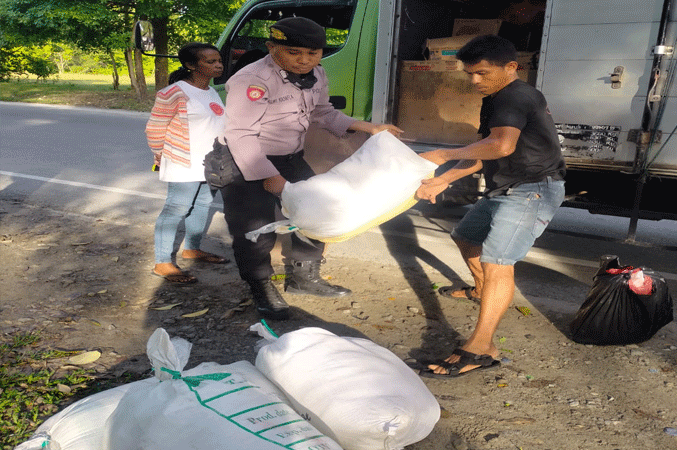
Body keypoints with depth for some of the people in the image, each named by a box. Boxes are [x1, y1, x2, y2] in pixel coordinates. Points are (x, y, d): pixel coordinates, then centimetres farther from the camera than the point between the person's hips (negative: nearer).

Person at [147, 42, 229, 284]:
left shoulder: (211, 92, 11)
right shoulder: (174, 93, -15)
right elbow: (154, 128, -10)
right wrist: (162, 156, 0)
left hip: (211, 164, 9)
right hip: (185, 166, -9)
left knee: (202, 205, 17)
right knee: (176, 209, -6)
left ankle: (192, 249, 34)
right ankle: (163, 263, 0)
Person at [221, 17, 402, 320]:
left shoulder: (315, 75, 0)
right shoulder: (251, 80, -25)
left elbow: (324, 114, 15)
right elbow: (240, 135, -26)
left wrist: (369, 128, 4)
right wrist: (269, 177, -31)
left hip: (292, 159, 8)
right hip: (247, 166, -7)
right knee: (255, 230, -2)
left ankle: (302, 277, 33)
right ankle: (263, 290, 22)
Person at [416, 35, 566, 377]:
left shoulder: (514, 96, -16)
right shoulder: (496, 100, 17)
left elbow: (501, 145, -33)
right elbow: (481, 154, 11)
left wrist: (444, 154, -22)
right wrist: (443, 180, -2)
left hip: (532, 190, -11)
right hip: (506, 190, 11)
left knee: (496, 263, -21)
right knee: (466, 237, 23)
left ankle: (480, 349, -23)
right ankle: (481, 290, 48)